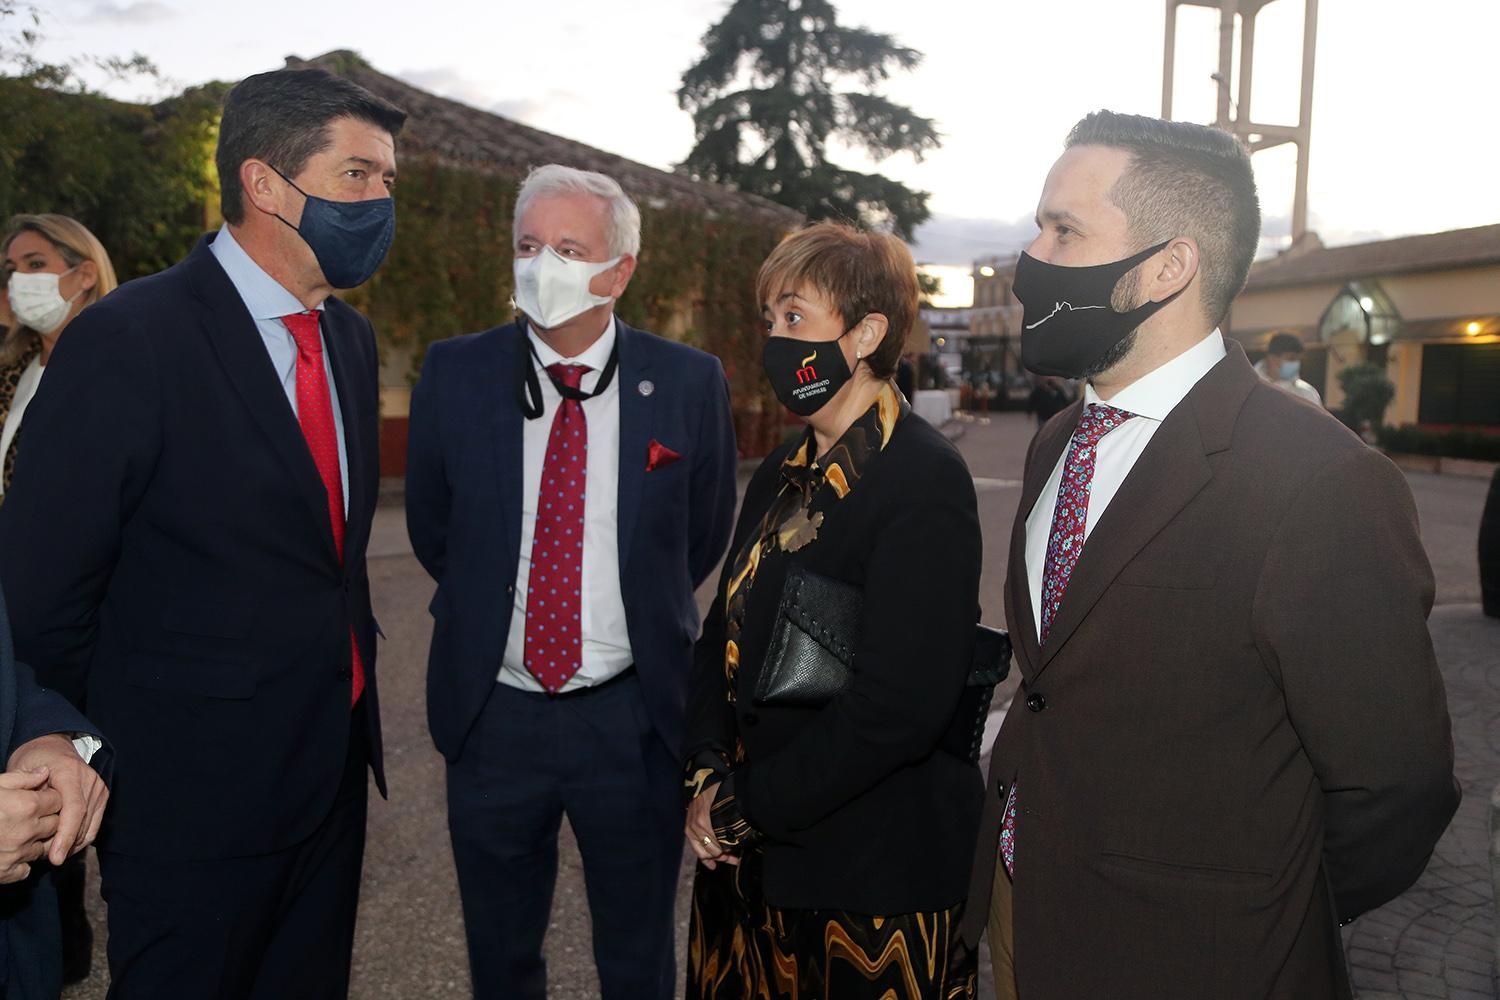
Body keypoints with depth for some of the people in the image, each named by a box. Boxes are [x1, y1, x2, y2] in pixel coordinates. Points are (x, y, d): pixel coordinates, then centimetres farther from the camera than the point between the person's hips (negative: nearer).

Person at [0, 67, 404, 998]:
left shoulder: (352, 338, 6)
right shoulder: (129, 339, -17)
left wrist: (346, 684, 11)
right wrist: (119, 746, -4)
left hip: (334, 770, 7)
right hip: (193, 794, -6)